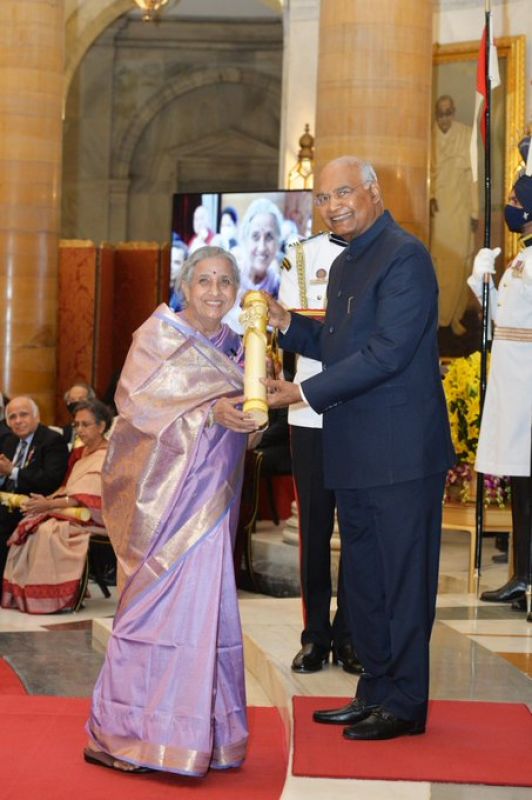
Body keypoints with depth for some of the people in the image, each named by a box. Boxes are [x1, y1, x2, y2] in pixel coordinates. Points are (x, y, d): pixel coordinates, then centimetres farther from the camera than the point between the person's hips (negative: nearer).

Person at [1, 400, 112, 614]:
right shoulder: (79, 453, 17)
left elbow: (87, 498, -17)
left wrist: (50, 505, -21)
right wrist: (48, 499, -1)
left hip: (93, 518, -8)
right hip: (71, 510, 8)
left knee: (48, 530, -29)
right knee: (29, 525, -15)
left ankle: (48, 596, -20)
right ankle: (24, 592, -15)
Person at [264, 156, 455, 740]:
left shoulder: (404, 255, -13)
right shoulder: (344, 264, 16)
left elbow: (388, 352, -20)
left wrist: (304, 393, -19)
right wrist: (289, 325, 5)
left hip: (401, 450, -9)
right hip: (355, 451, 9)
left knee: (402, 577, 0)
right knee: (362, 577, 15)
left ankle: (405, 703, 9)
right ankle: (375, 692, 26)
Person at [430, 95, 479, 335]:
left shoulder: (467, 134, -2)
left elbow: (473, 174, -1)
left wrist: (475, 211, -2)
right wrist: (429, 196, -16)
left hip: (460, 208, 0)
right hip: (436, 207, 0)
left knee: (460, 261, 0)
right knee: (437, 261, 0)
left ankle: (455, 316, 9)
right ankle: (437, 315, 9)